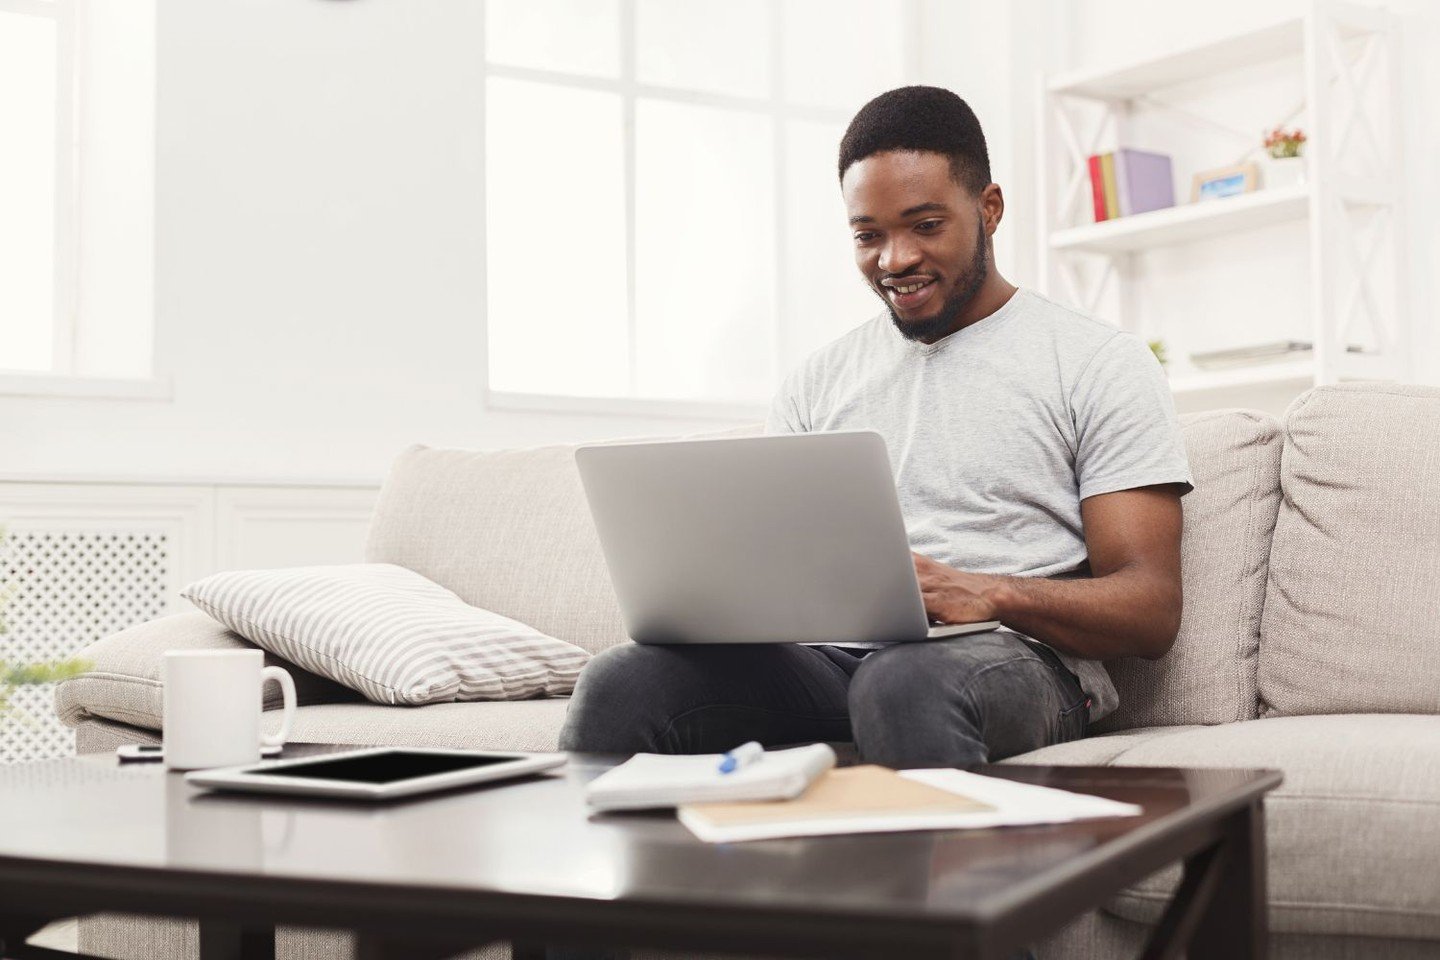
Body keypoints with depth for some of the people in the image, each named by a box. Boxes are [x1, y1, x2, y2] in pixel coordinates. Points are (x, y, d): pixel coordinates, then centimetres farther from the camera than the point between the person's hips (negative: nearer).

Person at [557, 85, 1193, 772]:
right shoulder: (820, 381, 21)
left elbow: (1152, 612, -2)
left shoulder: (1098, 364, 6)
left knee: (905, 684, -41)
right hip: (830, 656, 4)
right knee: (620, 682, -25)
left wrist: (988, 594, -21)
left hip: (1012, 655, -3)